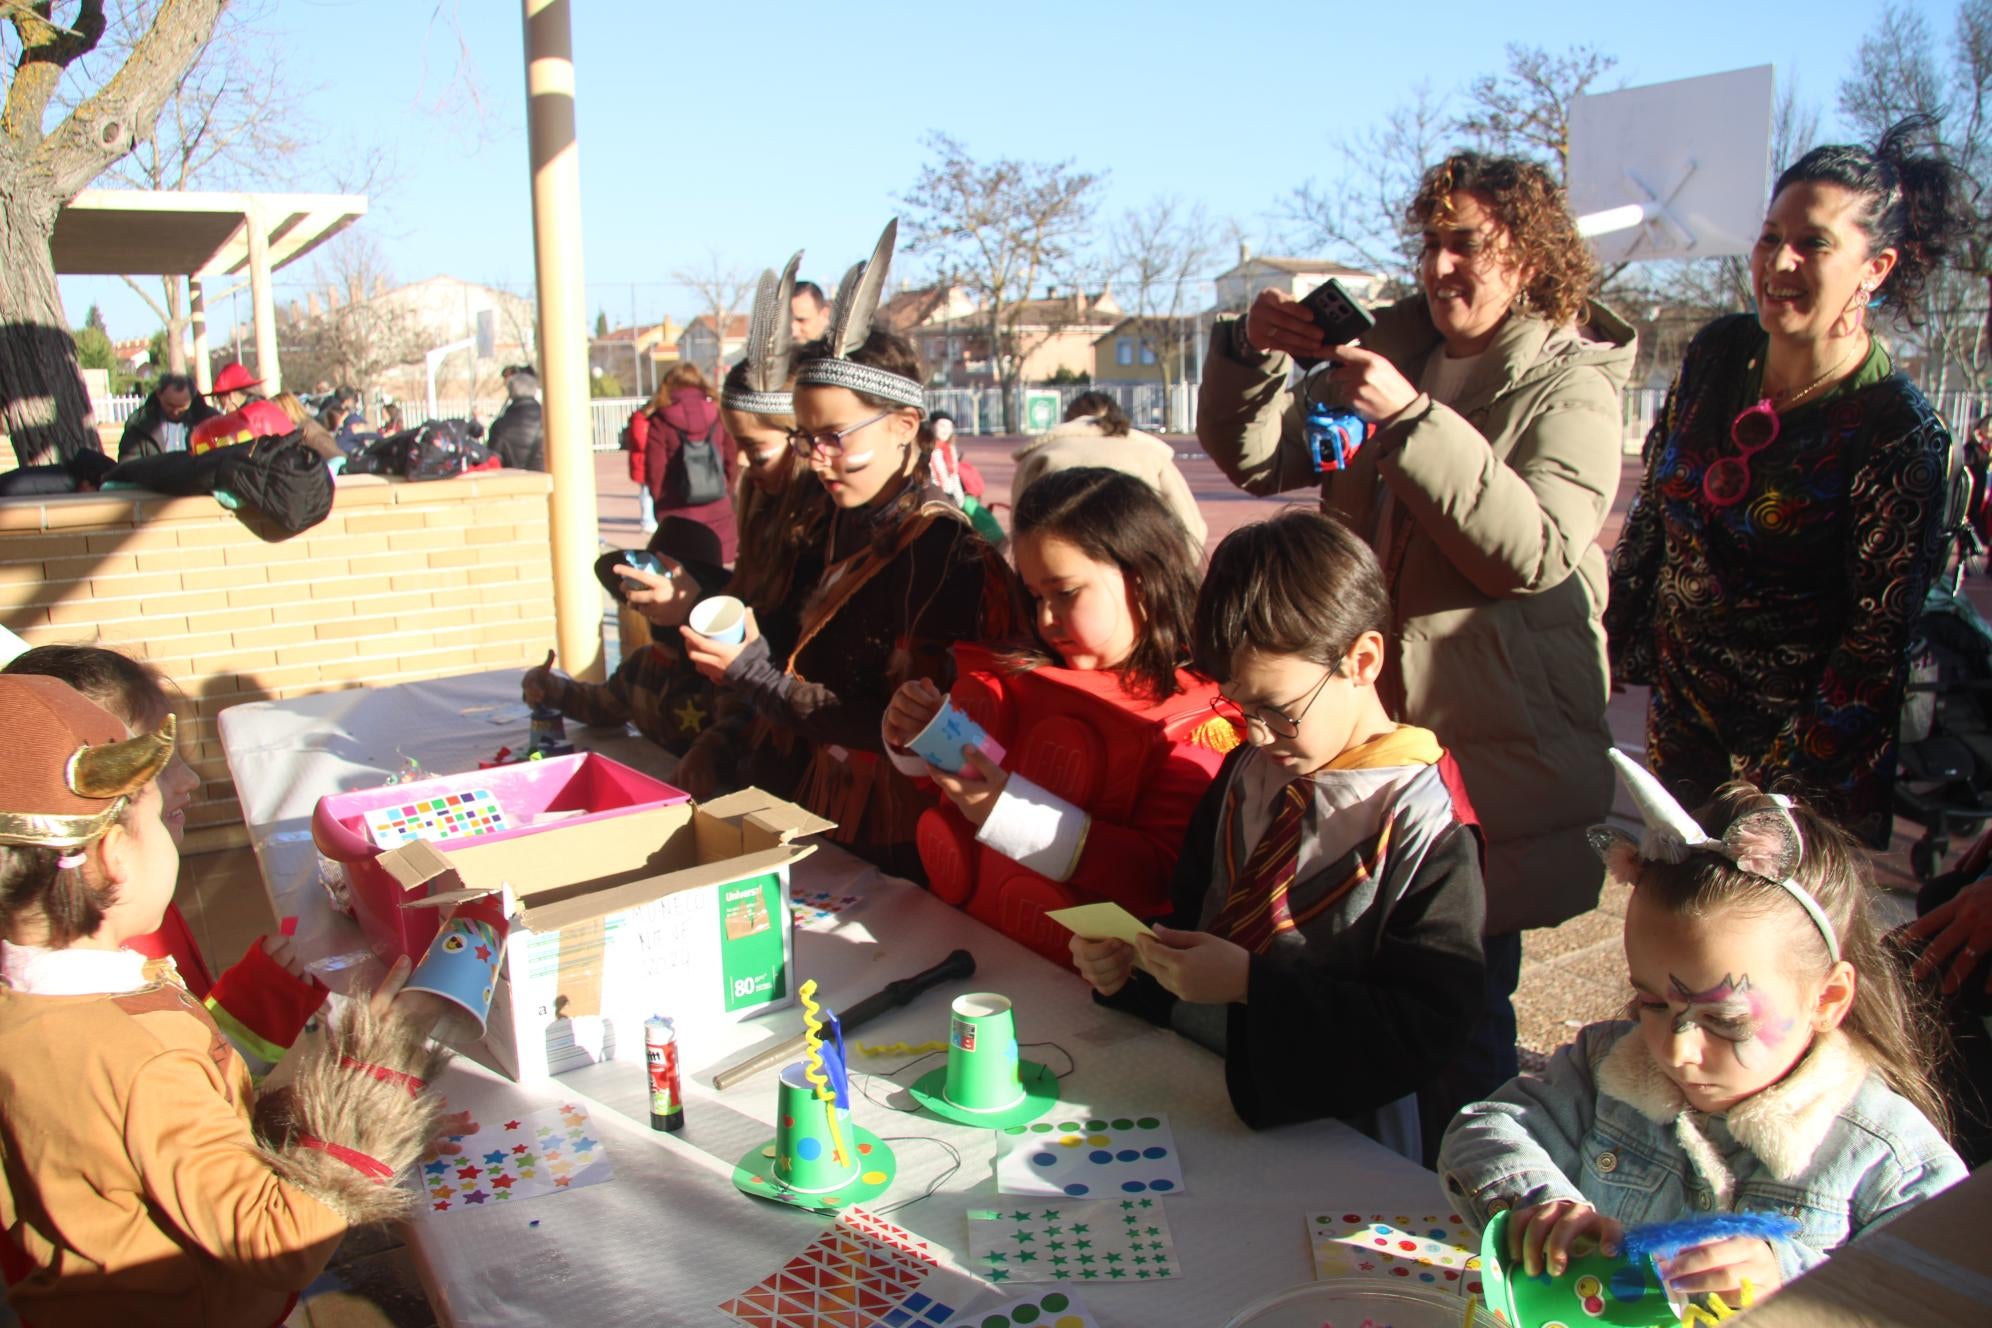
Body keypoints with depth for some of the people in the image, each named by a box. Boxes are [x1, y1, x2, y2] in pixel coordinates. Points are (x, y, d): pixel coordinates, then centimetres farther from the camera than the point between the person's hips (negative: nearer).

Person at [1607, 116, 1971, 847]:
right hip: (1679, 701, 5)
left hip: (1798, 746, -5)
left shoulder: (1899, 430, -17)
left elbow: (1881, 634, -16)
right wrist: (1621, 642, 11)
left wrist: (1785, 776, -17)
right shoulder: (1717, 351, -2)